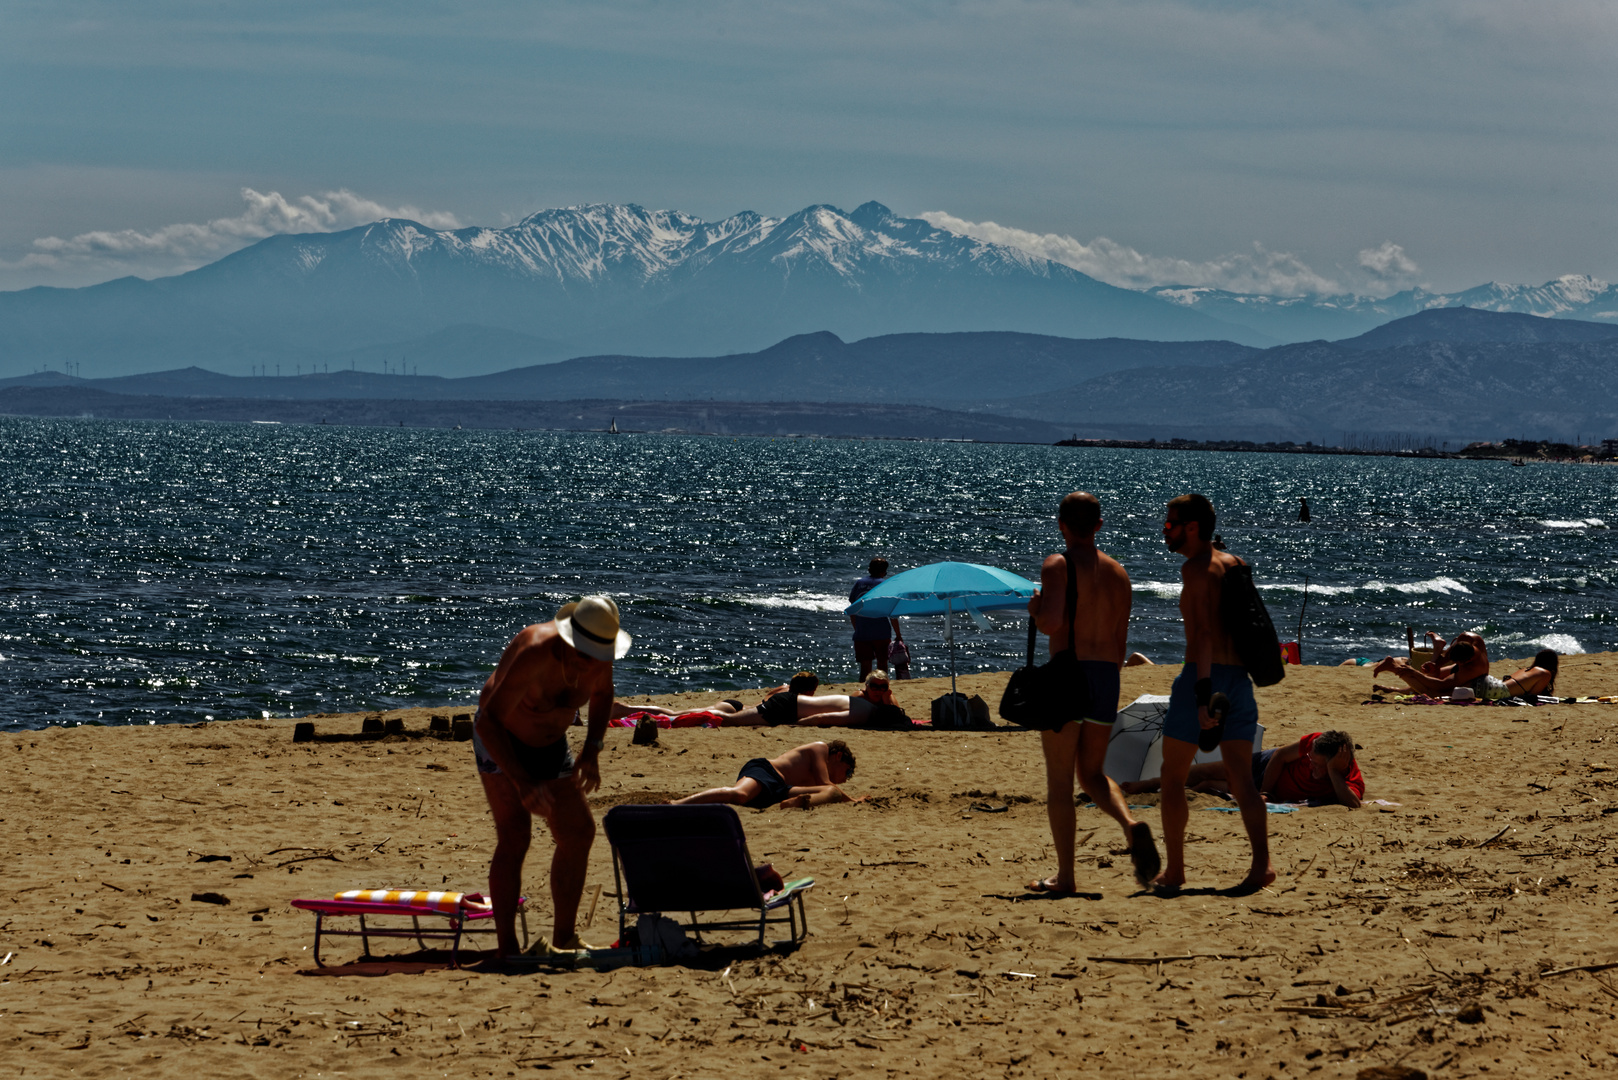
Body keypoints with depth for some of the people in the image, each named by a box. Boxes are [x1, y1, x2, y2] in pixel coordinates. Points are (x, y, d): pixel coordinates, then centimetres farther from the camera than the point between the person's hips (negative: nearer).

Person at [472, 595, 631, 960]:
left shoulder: (598, 657, -17)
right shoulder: (534, 653, -38)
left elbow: (602, 693, 9)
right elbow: (487, 721, -40)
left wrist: (591, 751, -4)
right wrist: (523, 784, -45)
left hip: (549, 746, 7)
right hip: (500, 739, -7)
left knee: (578, 833, 7)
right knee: (514, 838, -16)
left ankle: (564, 938, 19)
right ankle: (506, 948, -17)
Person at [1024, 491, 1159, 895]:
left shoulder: (1059, 565, -8)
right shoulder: (1117, 572, 11)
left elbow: (1052, 621, -22)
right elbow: (1121, 638, 15)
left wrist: (1034, 608, 0)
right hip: (1106, 678, 6)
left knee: (1059, 781, 3)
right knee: (1092, 773, 19)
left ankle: (1065, 876, 3)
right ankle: (1131, 825, -10)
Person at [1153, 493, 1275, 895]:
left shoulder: (1195, 568, -11)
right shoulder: (1232, 564, 14)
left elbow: (1202, 633, -20)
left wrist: (1202, 695, -25)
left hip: (1203, 676, -7)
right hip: (1239, 677, 7)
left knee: (1173, 776, 5)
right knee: (1241, 779, 5)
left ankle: (1174, 870, 7)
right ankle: (1261, 862, -9)